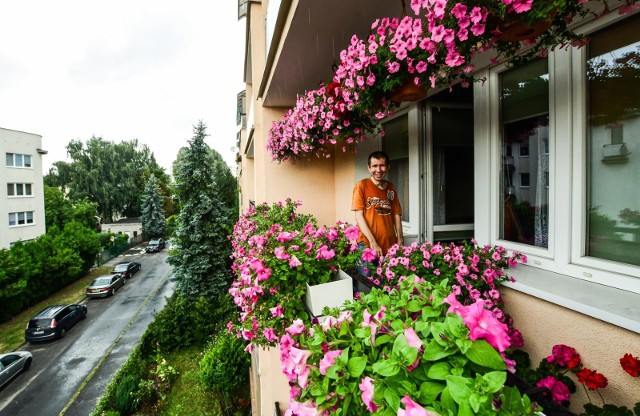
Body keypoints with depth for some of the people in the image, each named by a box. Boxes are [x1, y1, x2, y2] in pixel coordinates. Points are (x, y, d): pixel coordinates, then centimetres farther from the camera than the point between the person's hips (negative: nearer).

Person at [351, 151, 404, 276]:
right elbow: (359, 216, -9)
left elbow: (397, 214, 14)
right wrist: (372, 241, -15)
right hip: (368, 245, -4)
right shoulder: (362, 186, -3)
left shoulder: (391, 188, 11)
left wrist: (400, 240, 4)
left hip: (390, 245, 4)